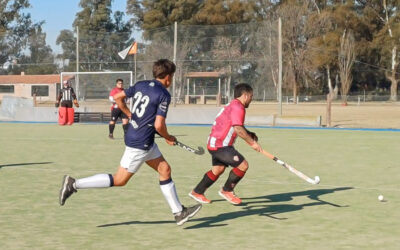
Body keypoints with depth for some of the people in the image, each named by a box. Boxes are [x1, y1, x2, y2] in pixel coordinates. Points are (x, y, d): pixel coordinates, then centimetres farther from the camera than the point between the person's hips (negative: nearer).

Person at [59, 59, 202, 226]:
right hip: (140, 143, -9)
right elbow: (159, 125, -21)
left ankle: (179, 212, 18)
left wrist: (130, 115, 22)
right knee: (119, 180, -1)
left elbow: (117, 97, 12)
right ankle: (74, 184, 0)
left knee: (165, 169, 13)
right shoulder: (164, 95, -16)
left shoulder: (141, 85, 7)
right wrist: (168, 138, -2)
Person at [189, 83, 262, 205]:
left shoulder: (233, 105, 15)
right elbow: (238, 129, -27)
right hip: (220, 146, -11)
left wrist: (249, 134, 10)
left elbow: (237, 126, 26)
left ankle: (197, 192, 30)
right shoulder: (237, 107, -18)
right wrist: (252, 143, -21)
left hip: (215, 143, 11)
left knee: (218, 169, 20)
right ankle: (227, 190, 2)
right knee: (243, 165, -12)